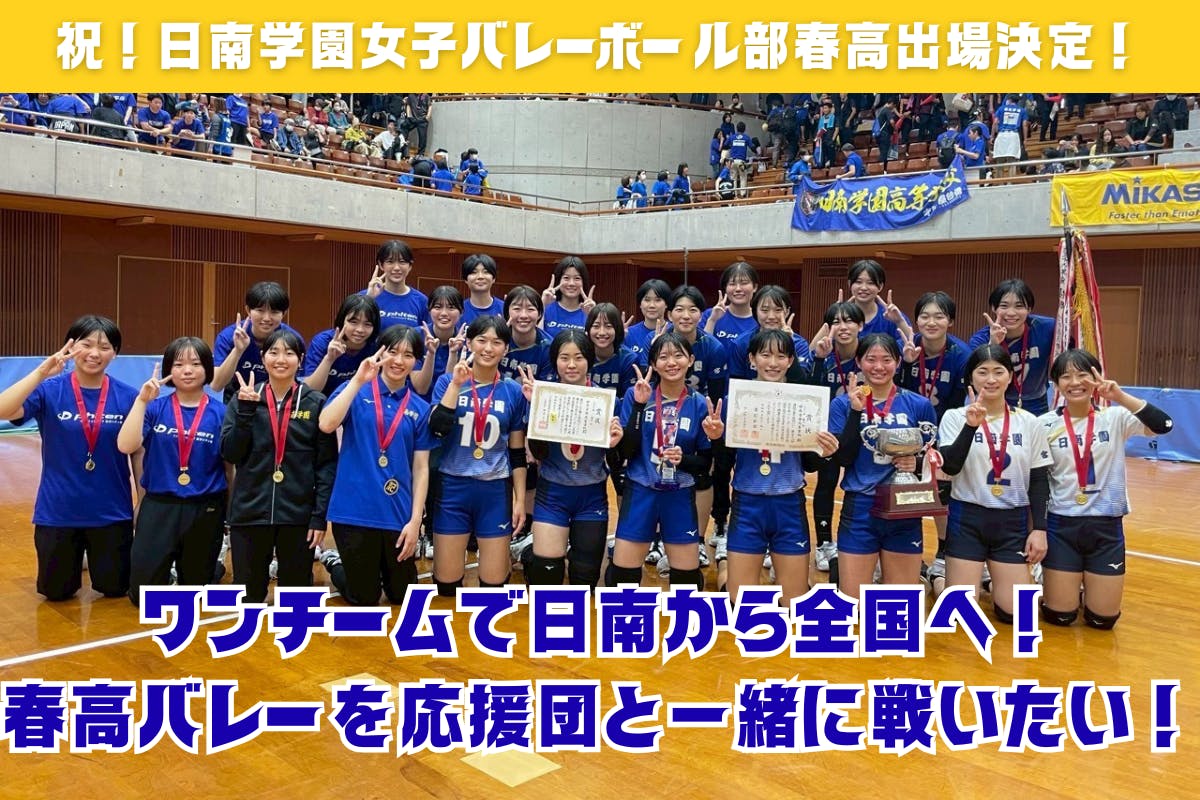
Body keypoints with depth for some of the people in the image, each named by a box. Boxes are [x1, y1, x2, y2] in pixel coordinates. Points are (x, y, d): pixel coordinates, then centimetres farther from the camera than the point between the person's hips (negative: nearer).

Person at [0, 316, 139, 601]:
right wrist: (41, 372, -35)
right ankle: (75, 560, 47)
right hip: (58, 511, 0)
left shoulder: (127, 396, -7)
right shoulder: (50, 390, -9)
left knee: (114, 589, 14)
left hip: (112, 511, 0)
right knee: (56, 592, 15)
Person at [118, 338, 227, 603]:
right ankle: (167, 570, 37)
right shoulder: (155, 407, -2)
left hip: (205, 510, 0)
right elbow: (126, 446, -16)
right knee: (143, 596, 6)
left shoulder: (220, 412, -4)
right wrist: (141, 400, -20)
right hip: (158, 507, 1)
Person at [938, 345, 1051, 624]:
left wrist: (1040, 528, 0)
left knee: (1013, 612, 0)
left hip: (1013, 522, 3)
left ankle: (996, 582, 32)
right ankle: (941, 580, 29)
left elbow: (1039, 480, 6)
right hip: (967, 518, -2)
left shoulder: (1030, 423, 3)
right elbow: (950, 467, -19)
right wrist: (971, 426, -30)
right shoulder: (955, 417, -6)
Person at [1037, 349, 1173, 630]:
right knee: (1059, 616, 0)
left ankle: (1089, 583, 35)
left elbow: (1163, 426, -21)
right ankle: (1067, 584, 33)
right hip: (1061, 524, 0)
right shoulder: (1045, 424, -3)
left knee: (1102, 619, 3)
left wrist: (1120, 397, -31)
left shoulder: (1115, 417, -3)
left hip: (1106, 526, 0)